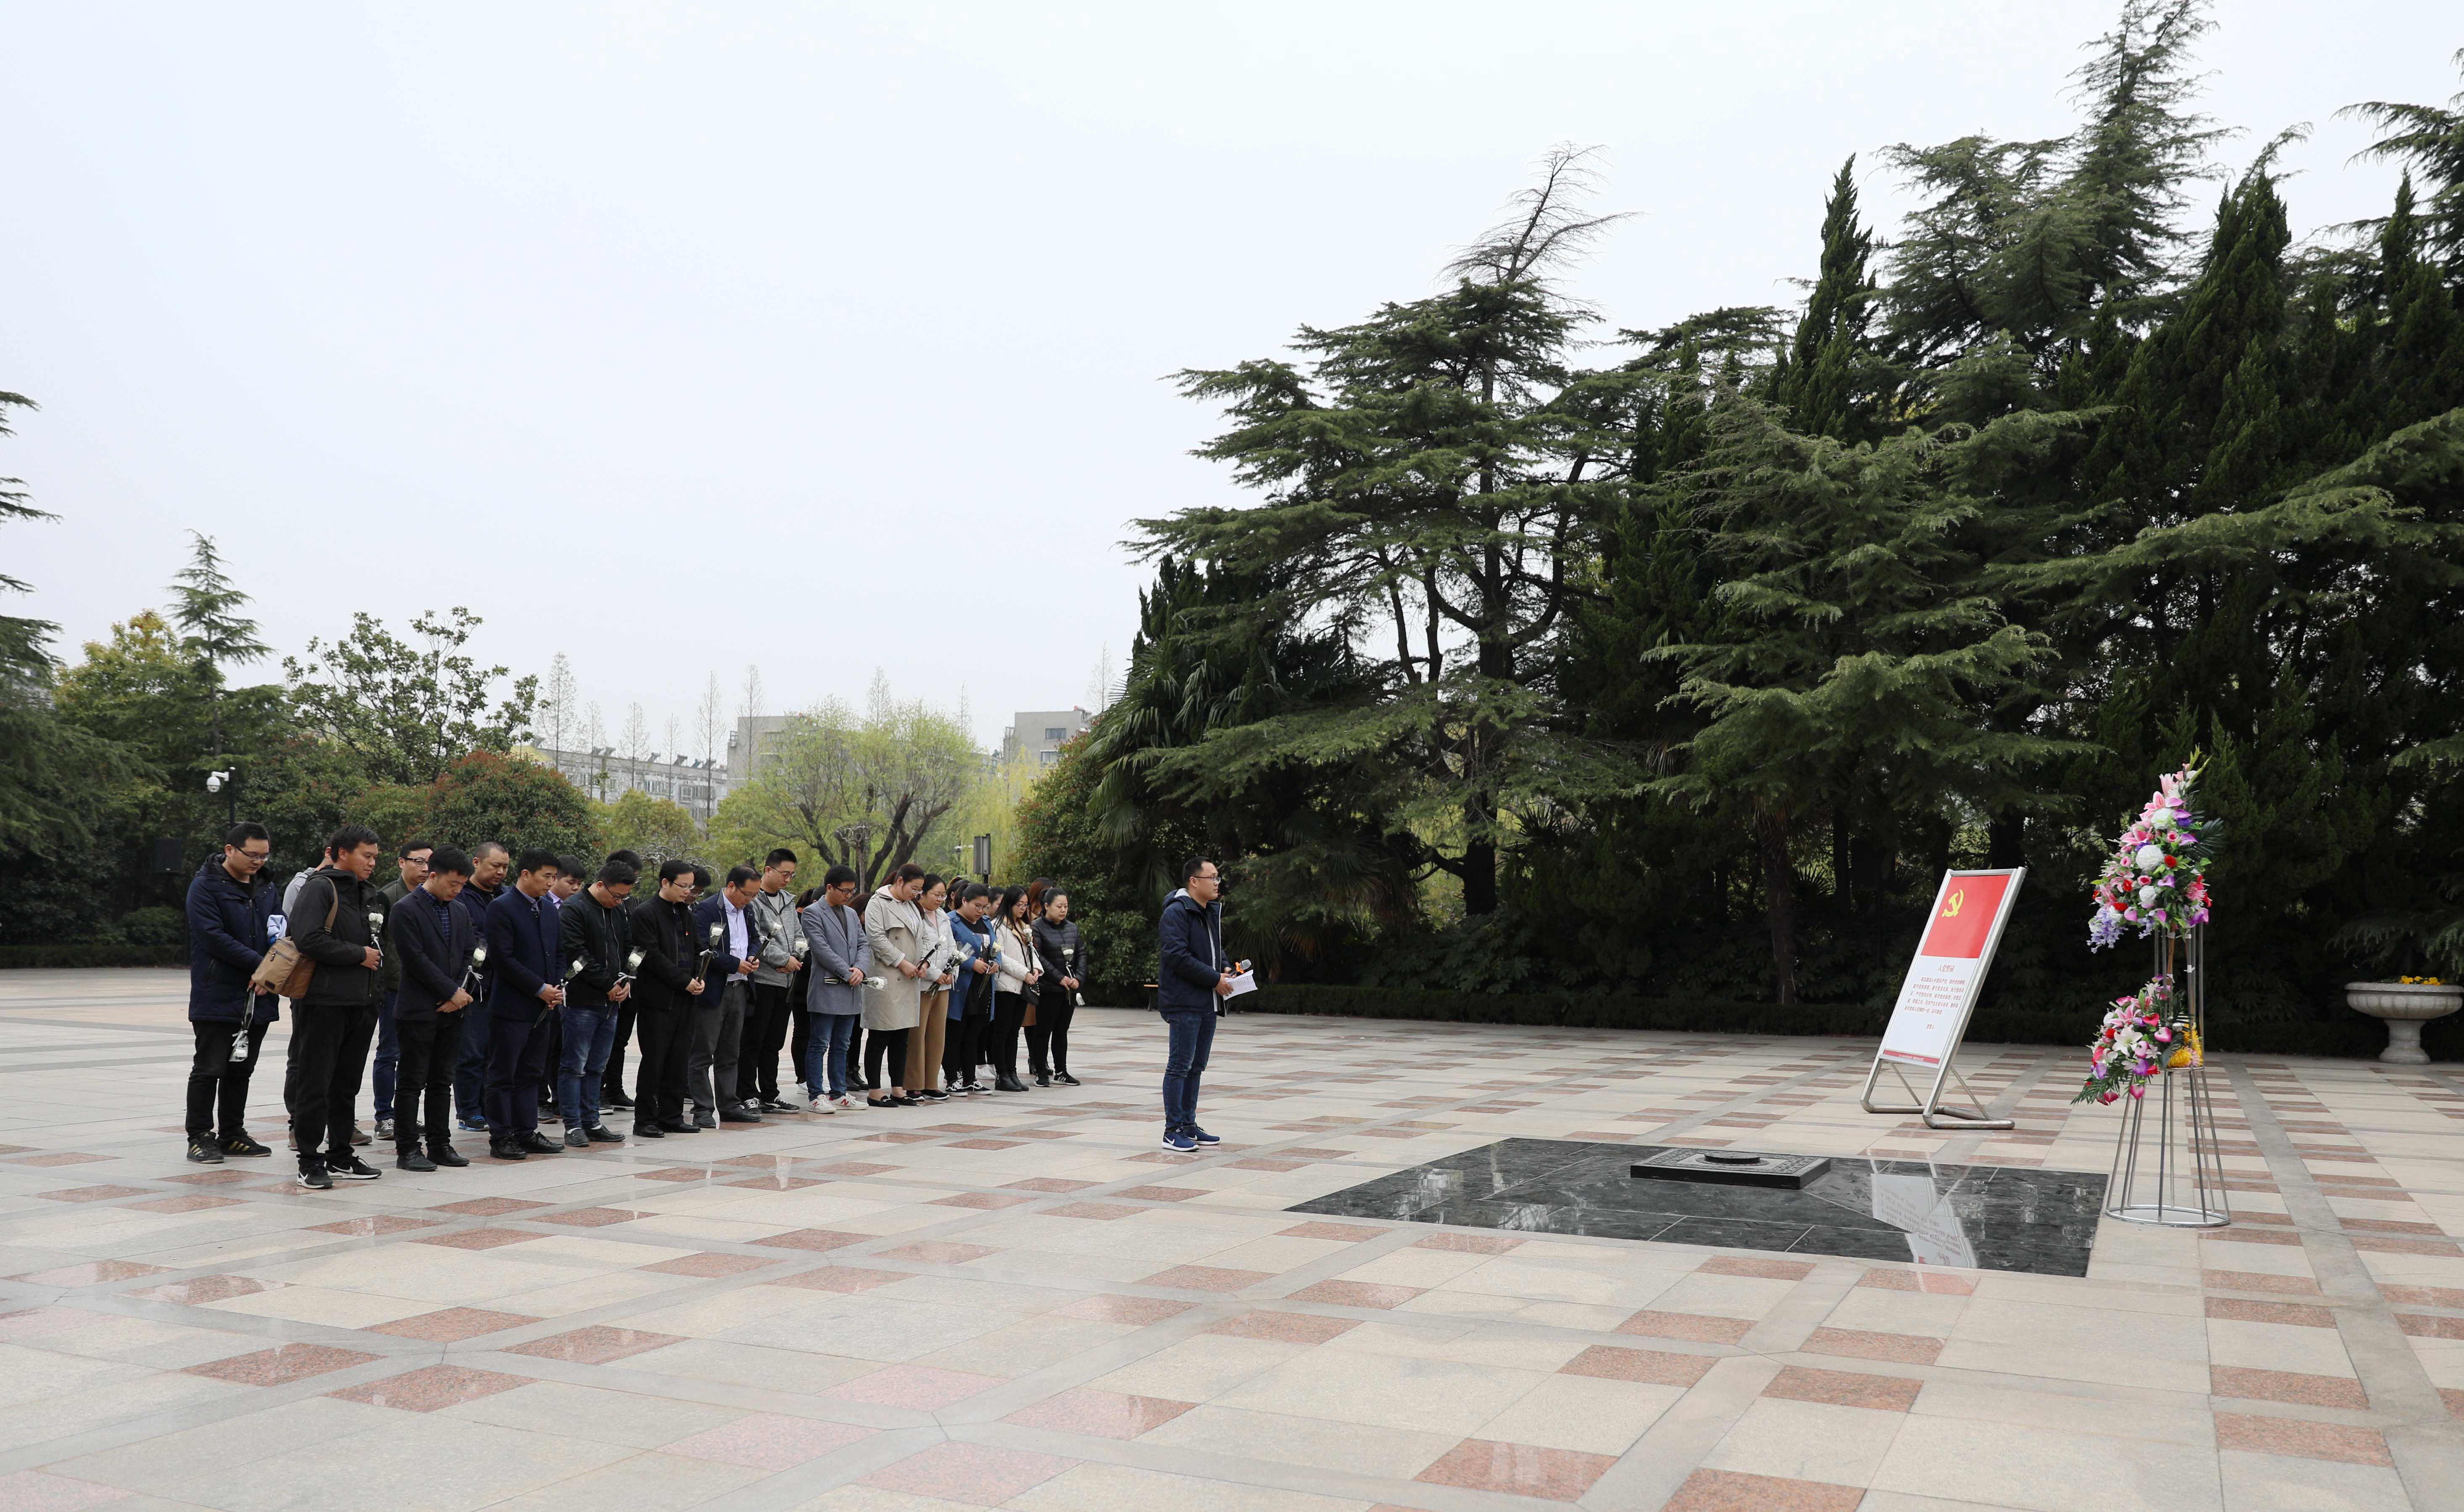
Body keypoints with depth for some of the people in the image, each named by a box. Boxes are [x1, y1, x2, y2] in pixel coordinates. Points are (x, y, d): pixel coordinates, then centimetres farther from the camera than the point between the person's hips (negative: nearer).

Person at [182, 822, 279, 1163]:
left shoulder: (265, 887, 12)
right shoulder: (206, 886, -8)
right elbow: (214, 937, -18)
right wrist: (261, 965, -20)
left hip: (256, 998, 7)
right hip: (217, 997, -6)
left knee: (241, 1069, 13)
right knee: (209, 1069, 0)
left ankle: (232, 1134, 22)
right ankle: (200, 1138, 8)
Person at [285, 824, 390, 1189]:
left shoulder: (370, 896, 17)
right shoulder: (319, 888, -8)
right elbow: (308, 939, -20)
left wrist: (377, 958, 10)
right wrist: (359, 955, -14)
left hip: (362, 1003, 8)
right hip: (324, 1002, -8)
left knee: (347, 1084, 13)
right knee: (316, 1084, -2)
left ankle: (340, 1156, 21)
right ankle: (310, 1162, 4)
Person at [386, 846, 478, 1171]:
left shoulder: (460, 912, 13)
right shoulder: (405, 909, -8)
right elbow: (416, 959, -15)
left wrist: (460, 993, -3)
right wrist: (452, 991, -13)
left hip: (452, 1010, 6)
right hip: (418, 1010, -6)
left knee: (442, 1082, 11)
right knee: (412, 1082, 0)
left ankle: (440, 1145, 17)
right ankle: (407, 1150, 5)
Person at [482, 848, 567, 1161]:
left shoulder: (548, 909, 12)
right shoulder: (502, 908, -11)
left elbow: (557, 953, 18)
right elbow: (502, 959, -17)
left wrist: (558, 986, 0)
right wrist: (540, 989, -16)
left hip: (541, 1007, 8)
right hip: (511, 1006, -7)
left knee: (531, 1074, 12)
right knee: (503, 1075, 2)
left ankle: (526, 1133, 19)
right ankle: (501, 1138, 7)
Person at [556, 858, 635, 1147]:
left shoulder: (621, 914, 14)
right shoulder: (573, 911, -8)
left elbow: (630, 951, 19)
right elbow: (577, 955, -15)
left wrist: (627, 982, 0)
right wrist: (609, 985, -12)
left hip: (611, 1003, 7)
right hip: (582, 1001, -7)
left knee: (597, 1067, 11)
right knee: (574, 1066, -1)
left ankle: (592, 1123, 17)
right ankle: (573, 1126, 3)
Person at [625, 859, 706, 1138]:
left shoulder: (686, 913, 15)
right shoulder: (645, 913, -9)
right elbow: (652, 957, -15)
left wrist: (698, 978, 2)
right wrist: (684, 981, -15)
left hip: (684, 999, 7)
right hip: (658, 999, -7)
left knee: (678, 1061, 9)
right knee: (654, 1062, -2)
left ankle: (672, 1116, 16)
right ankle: (645, 1120, 6)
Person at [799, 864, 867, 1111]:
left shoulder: (851, 914, 18)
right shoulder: (813, 912, -6)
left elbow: (864, 945, 14)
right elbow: (822, 949, -14)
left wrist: (860, 968, -6)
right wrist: (848, 974, -15)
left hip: (850, 991, 7)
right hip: (826, 989, -7)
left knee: (842, 1045, 11)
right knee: (820, 1045, -2)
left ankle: (838, 1093, 17)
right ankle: (817, 1095, 2)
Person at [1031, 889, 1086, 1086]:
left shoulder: (1072, 928, 11)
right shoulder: (1037, 928, -10)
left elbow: (1081, 953, 12)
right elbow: (1038, 957, -16)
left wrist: (1079, 977, -3)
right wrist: (1060, 978, -17)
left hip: (1070, 988, 6)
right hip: (1049, 989, -6)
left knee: (1062, 1031, 13)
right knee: (1043, 1031, 0)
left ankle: (1061, 1071, 19)